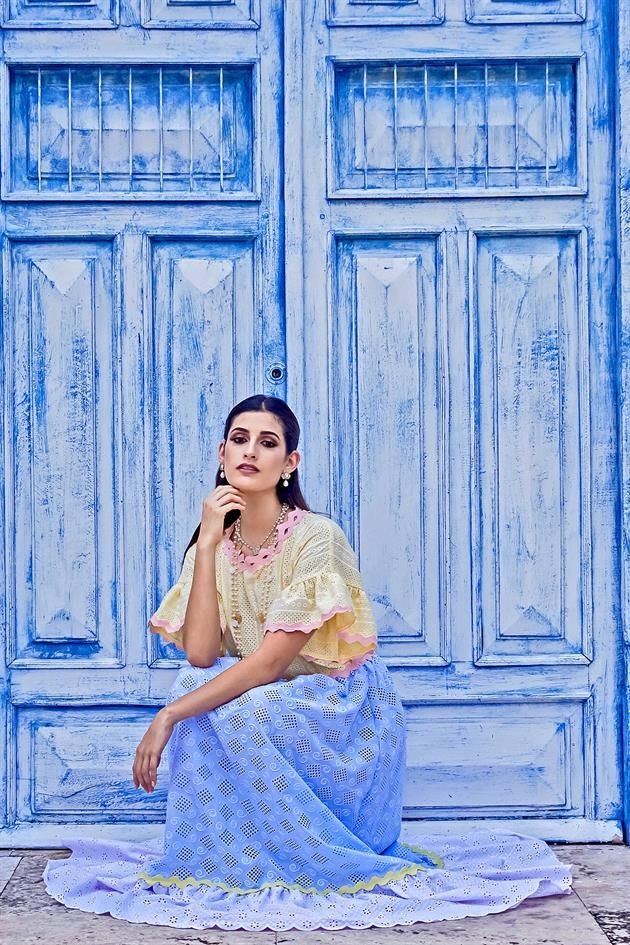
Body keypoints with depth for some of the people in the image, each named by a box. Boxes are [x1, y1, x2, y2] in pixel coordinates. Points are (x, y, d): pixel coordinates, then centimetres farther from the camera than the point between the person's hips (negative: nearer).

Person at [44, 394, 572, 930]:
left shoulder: (316, 536, -20)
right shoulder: (216, 544, -1)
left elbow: (270, 661, -25)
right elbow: (200, 654, -16)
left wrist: (169, 716, -28)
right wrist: (208, 543, -18)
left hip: (345, 711, -5)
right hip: (274, 706, 5)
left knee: (235, 715, -30)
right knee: (197, 687, -22)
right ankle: (223, 863, -7)